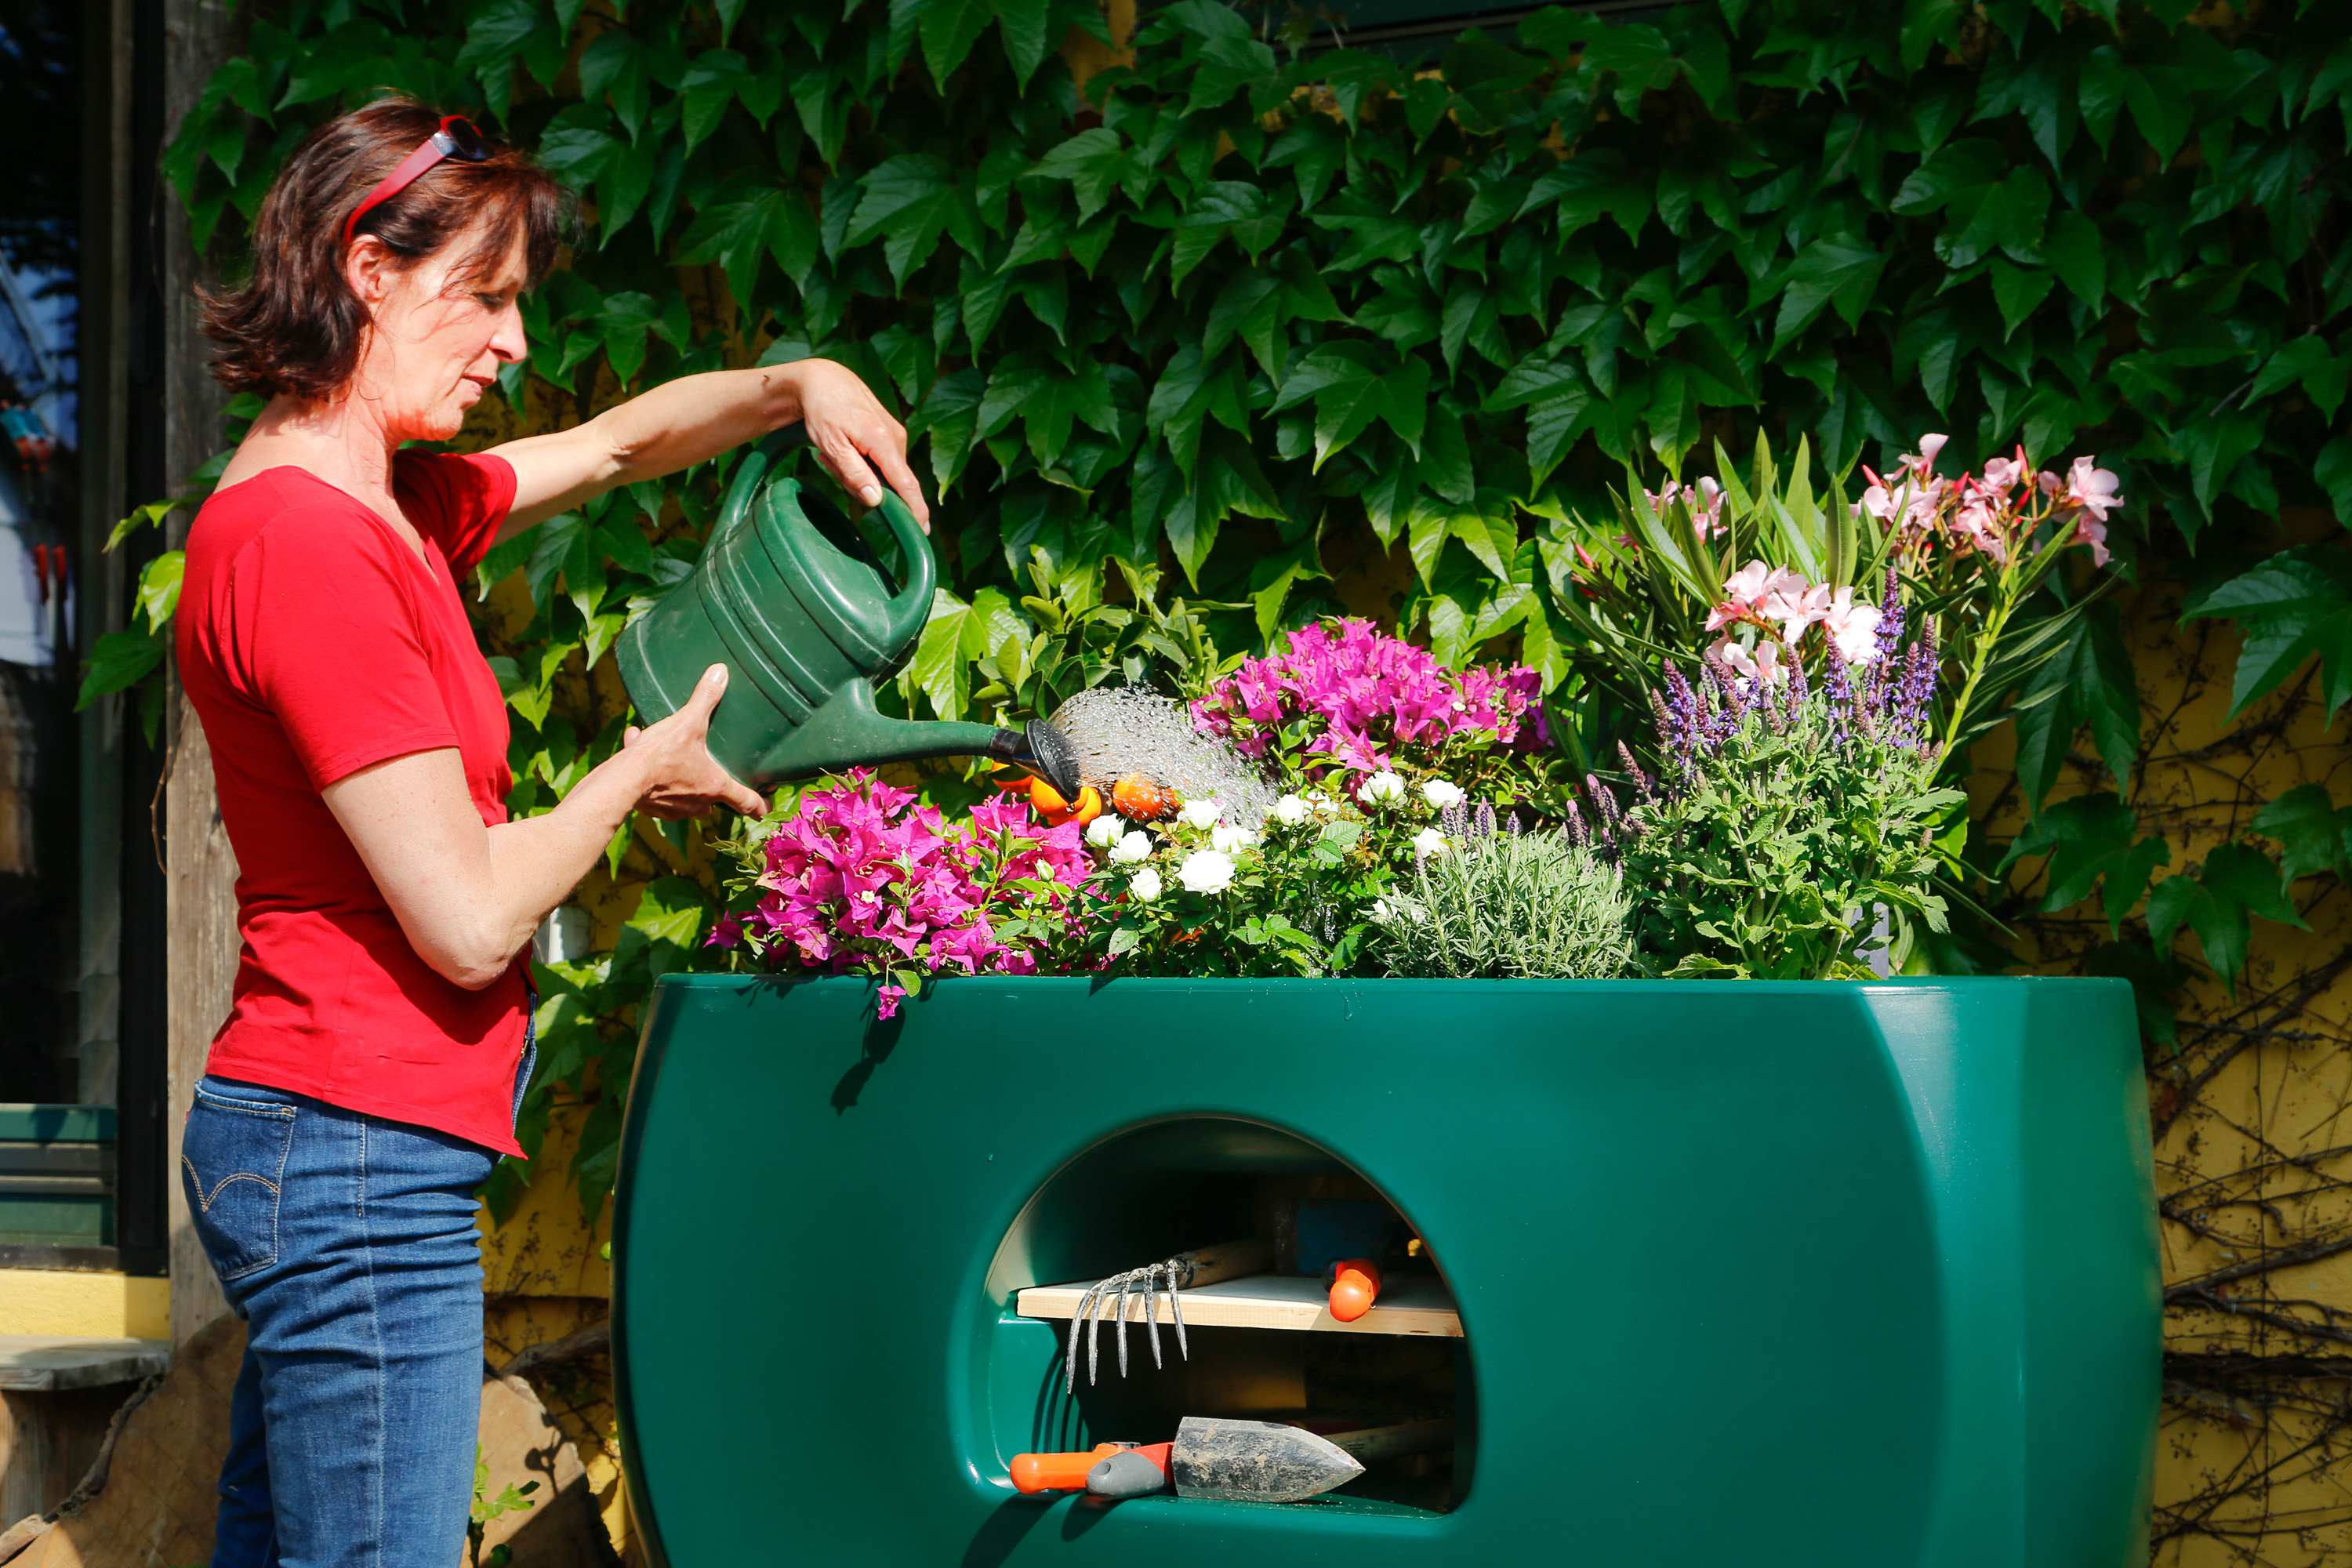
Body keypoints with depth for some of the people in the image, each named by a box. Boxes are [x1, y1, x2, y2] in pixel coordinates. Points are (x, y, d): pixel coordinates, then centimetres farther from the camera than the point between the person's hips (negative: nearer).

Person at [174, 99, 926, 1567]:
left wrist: (800, 386, 8)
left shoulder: (392, 506, 12)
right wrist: (643, 771, -2)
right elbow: (469, 923, -19)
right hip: (361, 1150, -10)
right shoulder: (309, 543, -18)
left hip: (315, 1151, 10)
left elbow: (622, 441, 27)